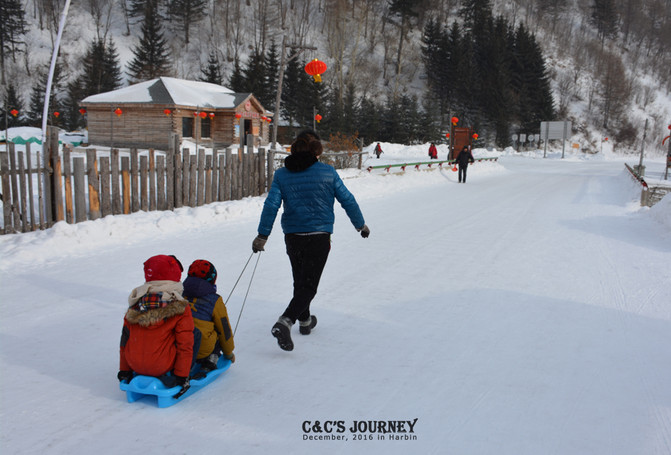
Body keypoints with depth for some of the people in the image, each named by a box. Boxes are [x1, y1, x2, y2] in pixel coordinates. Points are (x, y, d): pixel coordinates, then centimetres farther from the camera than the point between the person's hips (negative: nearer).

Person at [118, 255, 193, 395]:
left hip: (135, 366, 6)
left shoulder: (136, 303, 4)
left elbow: (125, 339, 11)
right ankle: (170, 376, 9)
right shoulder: (181, 309, -10)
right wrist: (182, 376, -2)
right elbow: (185, 345, -10)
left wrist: (124, 370, 20)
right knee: (196, 333, 10)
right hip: (162, 366, -6)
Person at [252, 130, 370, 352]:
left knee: (300, 281, 22)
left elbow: (271, 205, -6)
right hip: (319, 236, -3)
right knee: (308, 285, 0)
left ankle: (305, 320, 38)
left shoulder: (281, 174, 0)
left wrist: (262, 236, 0)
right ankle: (285, 321, -20)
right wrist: (360, 224, 14)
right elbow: (347, 200, 0)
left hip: (292, 236, 3)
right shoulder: (327, 172, -5)